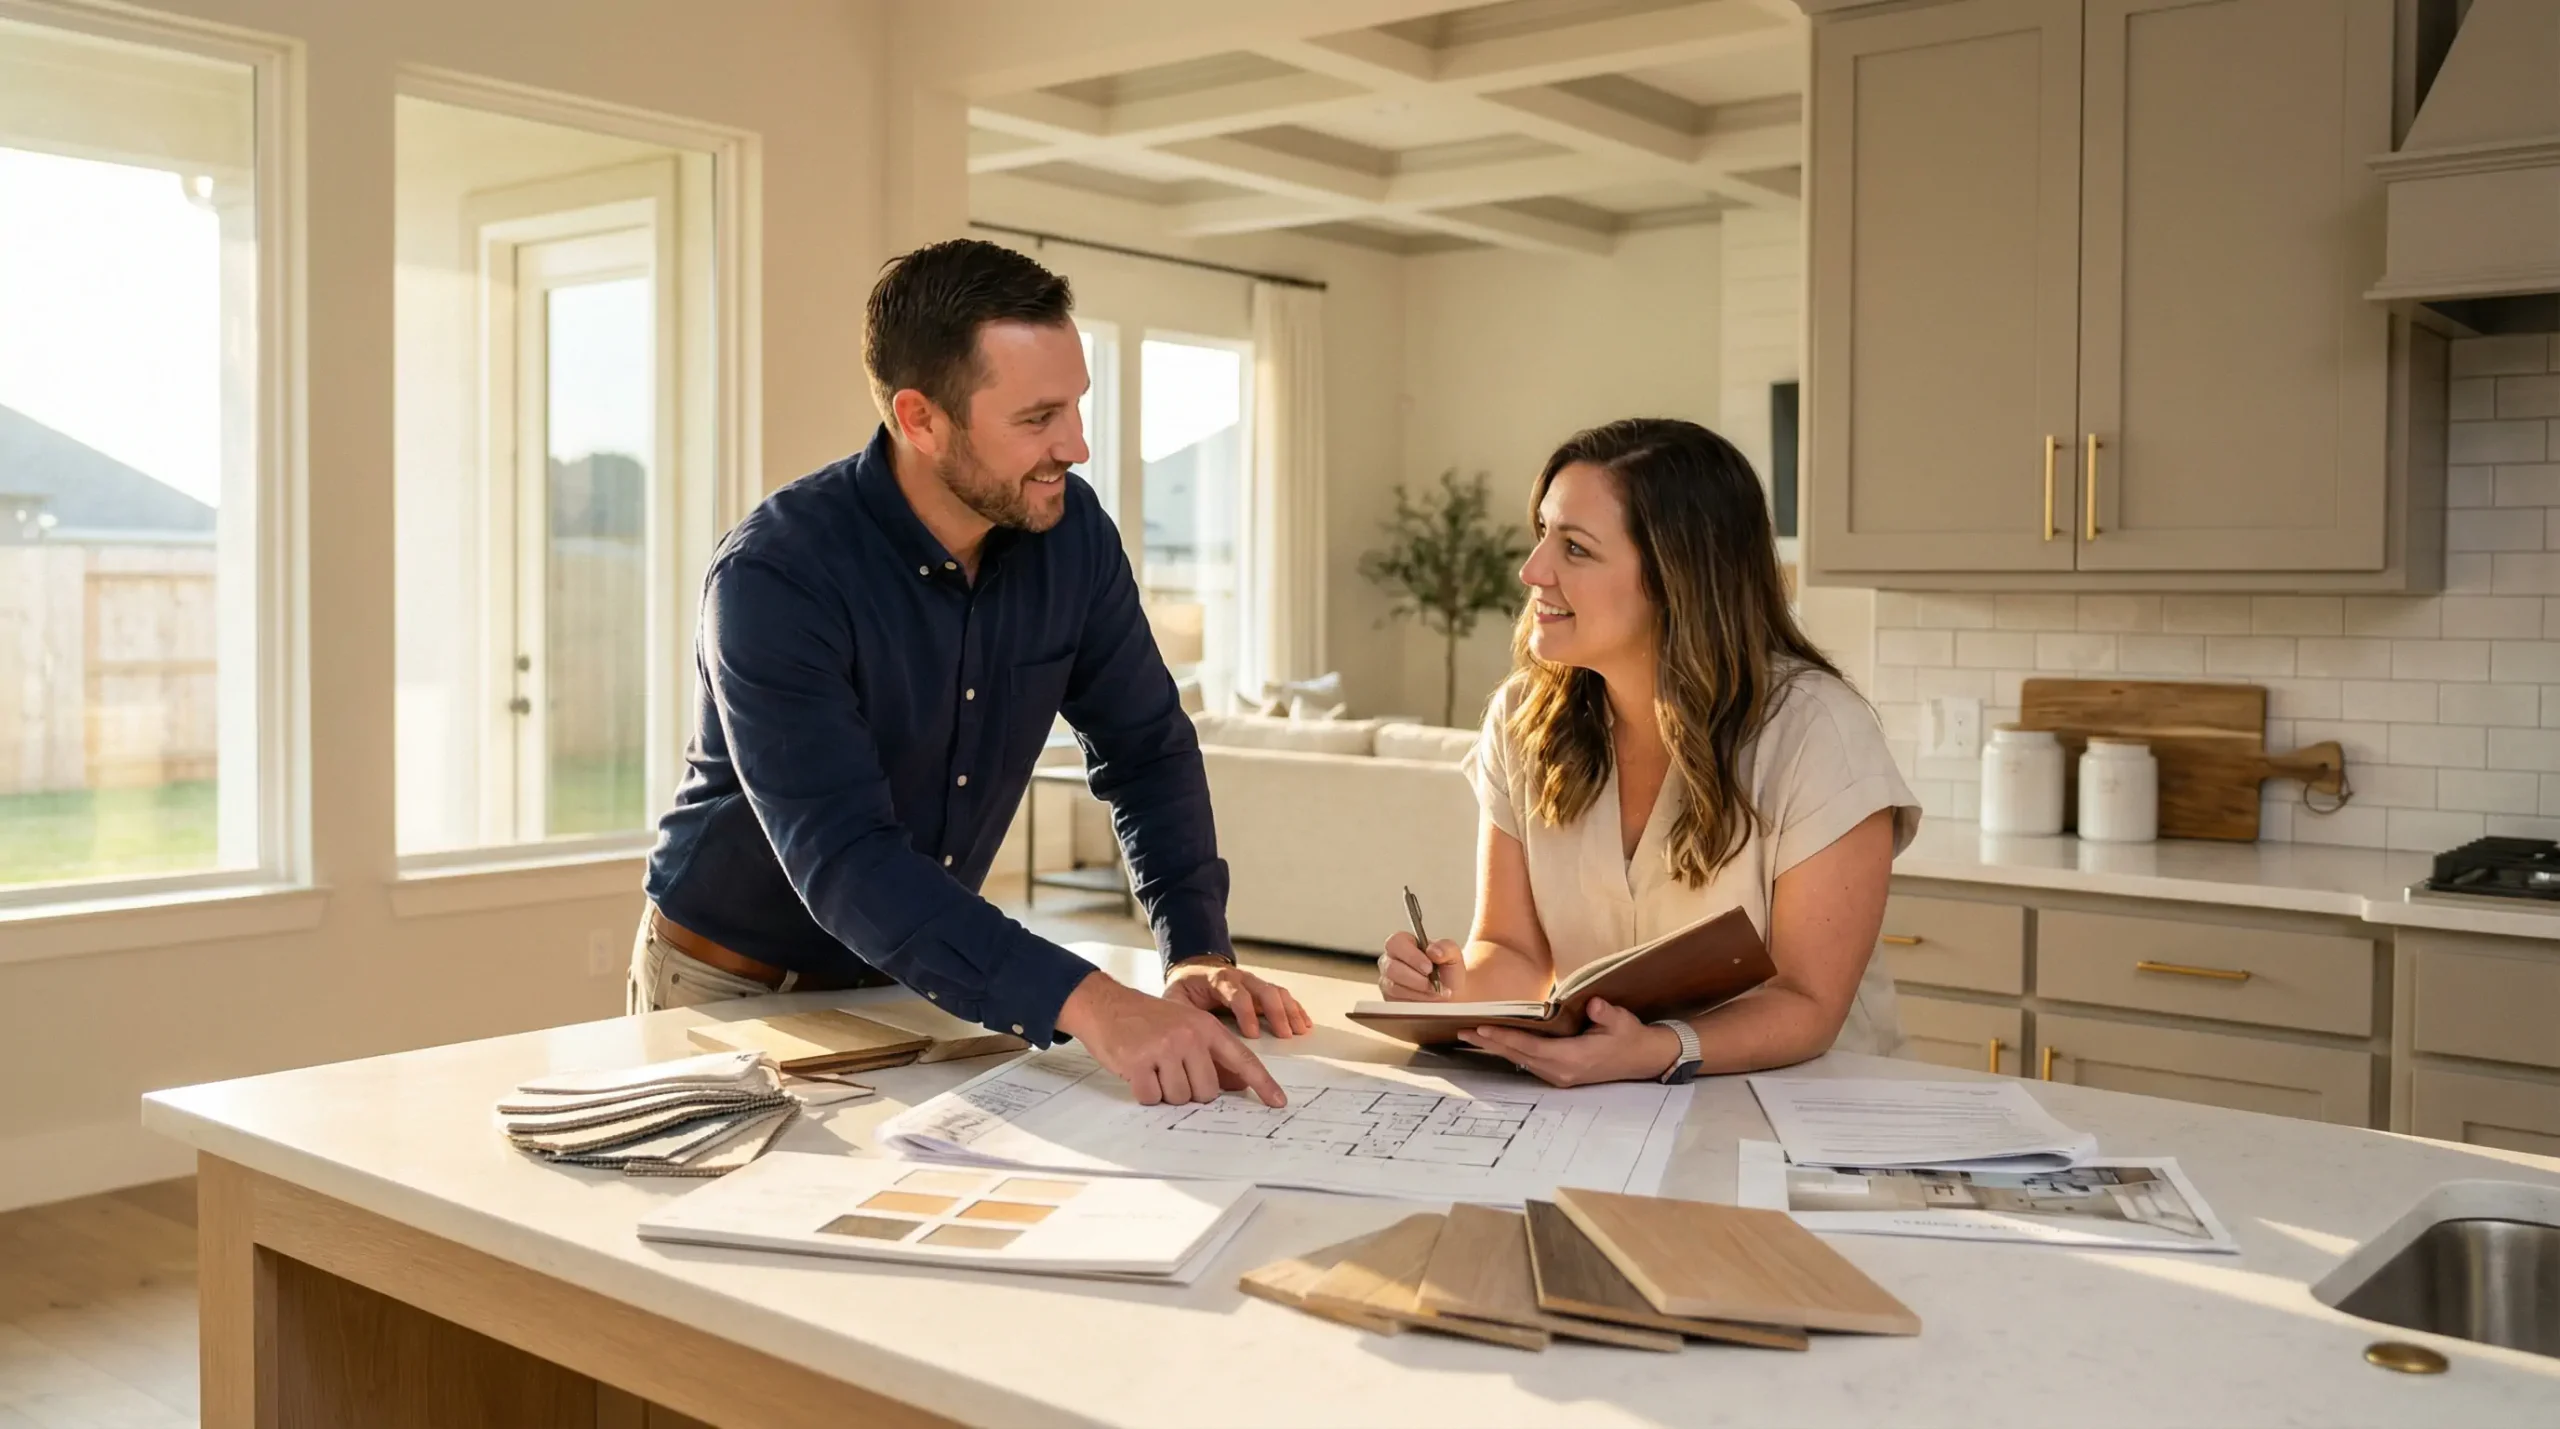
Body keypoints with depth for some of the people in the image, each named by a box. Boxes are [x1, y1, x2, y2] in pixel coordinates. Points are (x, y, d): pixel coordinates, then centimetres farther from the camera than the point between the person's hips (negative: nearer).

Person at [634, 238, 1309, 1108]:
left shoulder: (1068, 529, -8)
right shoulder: (773, 578, -25)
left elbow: (1146, 747, 1)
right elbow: (844, 858, -34)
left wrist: (1198, 953, -13)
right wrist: (1084, 1002, -45)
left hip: (910, 987, 4)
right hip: (734, 991, -4)